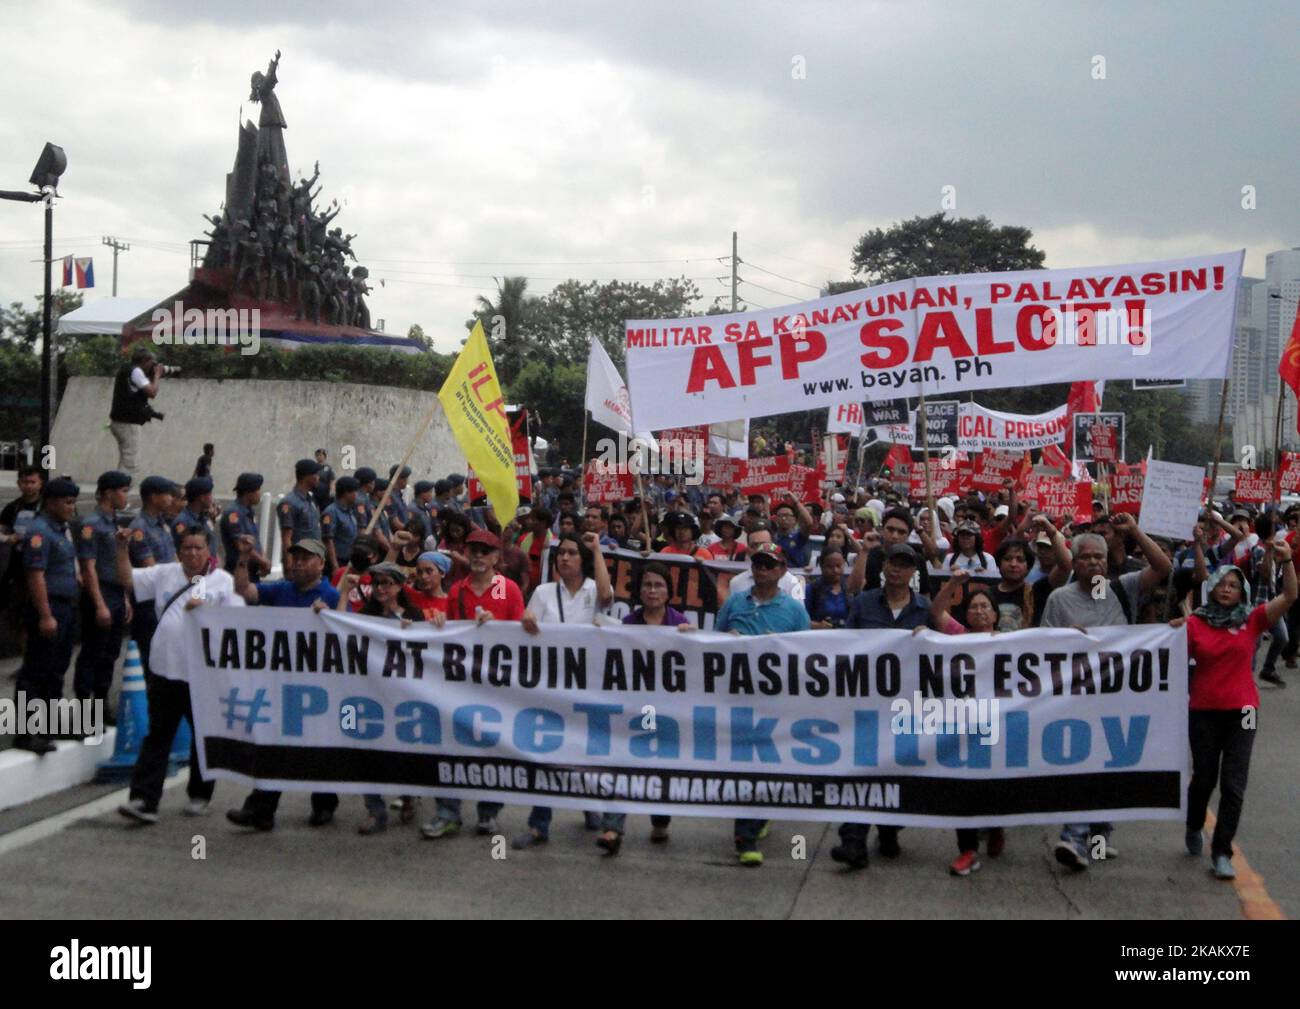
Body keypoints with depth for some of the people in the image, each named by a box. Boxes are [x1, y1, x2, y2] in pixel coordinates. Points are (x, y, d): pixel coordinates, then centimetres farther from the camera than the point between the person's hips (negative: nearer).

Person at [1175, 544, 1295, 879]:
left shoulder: (1252, 621, 1)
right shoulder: (1195, 623, -1)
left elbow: (1289, 597, -8)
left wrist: (1287, 562, -21)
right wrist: (1175, 634, -20)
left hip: (1241, 711, 1)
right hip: (1204, 711, -1)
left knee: (1233, 784, -1)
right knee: (1204, 778, 11)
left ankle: (1222, 851, 7)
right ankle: (1194, 827, 39)